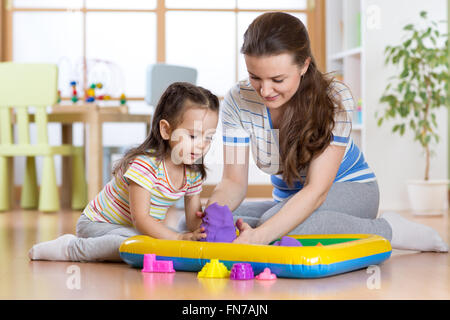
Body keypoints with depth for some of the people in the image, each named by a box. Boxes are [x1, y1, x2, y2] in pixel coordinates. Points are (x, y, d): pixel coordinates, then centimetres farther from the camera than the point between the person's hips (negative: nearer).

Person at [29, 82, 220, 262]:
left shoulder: (194, 173, -5)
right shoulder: (144, 164, -28)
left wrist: (202, 229, -24)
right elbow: (140, 218, -32)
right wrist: (178, 238, -40)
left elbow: (193, 218, 1)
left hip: (140, 230, 10)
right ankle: (70, 248, -13)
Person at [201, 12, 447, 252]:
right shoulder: (237, 101, -14)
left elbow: (317, 190, -30)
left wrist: (260, 235, -45)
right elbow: (234, 180, -15)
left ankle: (387, 230, -19)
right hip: (289, 201, 4)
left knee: (271, 221, -37)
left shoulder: (335, 99, -25)